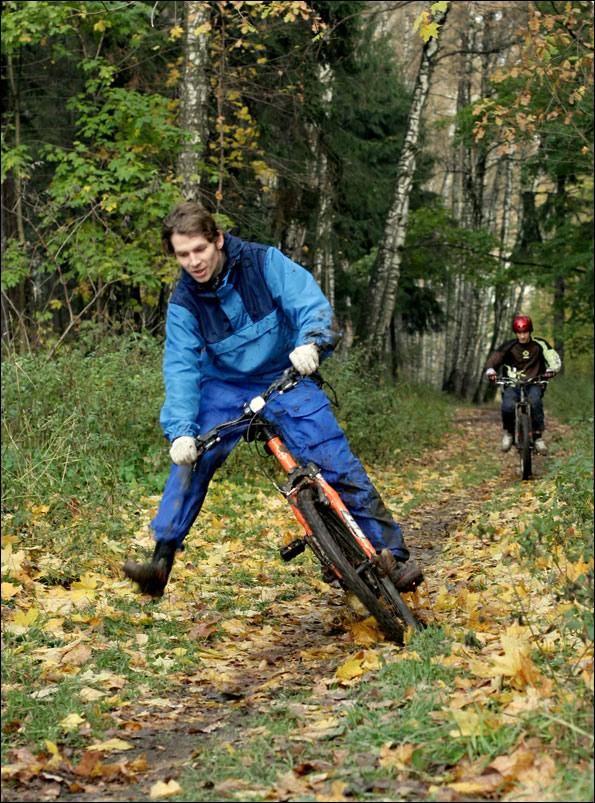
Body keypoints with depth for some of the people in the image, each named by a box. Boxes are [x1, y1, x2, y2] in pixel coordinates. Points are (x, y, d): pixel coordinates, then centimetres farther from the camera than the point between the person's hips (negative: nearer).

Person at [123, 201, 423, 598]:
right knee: (191, 459, -19)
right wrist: (181, 430, -34)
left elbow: (312, 305, -23)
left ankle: (393, 554, -3)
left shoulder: (265, 262, -17)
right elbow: (181, 368, -18)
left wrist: (310, 344, -47)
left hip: (287, 378, -1)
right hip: (226, 387, 2)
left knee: (341, 467, -12)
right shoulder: (184, 303, -12)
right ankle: (161, 563, -13)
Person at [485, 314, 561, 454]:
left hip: (534, 383, 0)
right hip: (513, 383, 0)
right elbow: (493, 359, -4)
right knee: (508, 406, -30)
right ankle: (509, 432, -1)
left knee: (534, 400, -35)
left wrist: (551, 369, -25)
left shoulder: (540, 344, 1)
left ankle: (538, 436, -23)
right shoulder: (509, 346, -1)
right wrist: (491, 370, -26)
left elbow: (554, 358, -2)